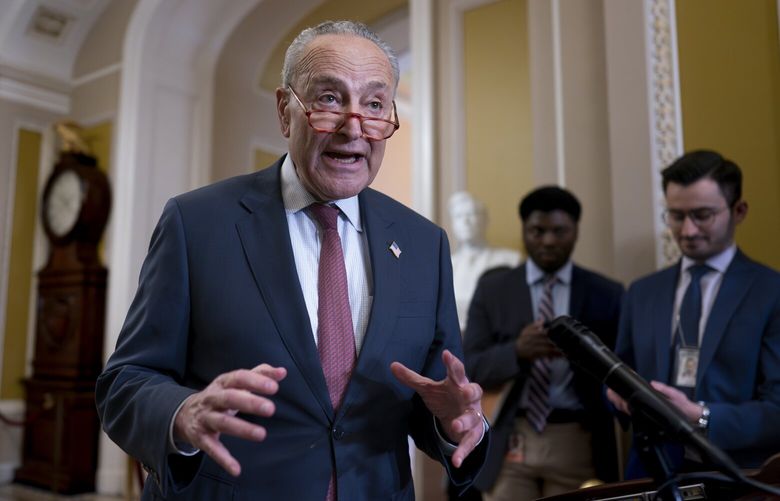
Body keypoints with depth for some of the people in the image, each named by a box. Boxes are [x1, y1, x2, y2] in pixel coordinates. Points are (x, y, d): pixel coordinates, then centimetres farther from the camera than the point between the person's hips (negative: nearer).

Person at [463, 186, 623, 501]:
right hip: (510, 442, 0)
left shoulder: (606, 294, 5)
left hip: (578, 444, 0)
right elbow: (469, 369, -1)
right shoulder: (493, 288, 4)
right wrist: (516, 351, -21)